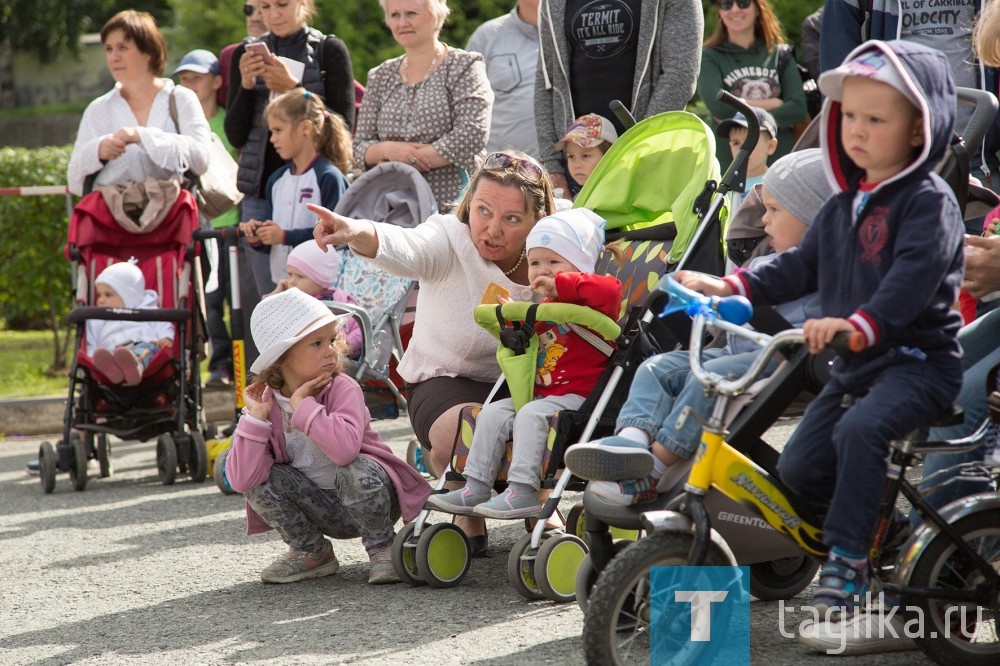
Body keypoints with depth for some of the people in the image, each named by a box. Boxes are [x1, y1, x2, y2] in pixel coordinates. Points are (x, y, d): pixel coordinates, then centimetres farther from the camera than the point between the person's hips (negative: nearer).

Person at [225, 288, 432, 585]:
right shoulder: (267, 404, -7)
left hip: (371, 496, -4)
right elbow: (241, 480, -20)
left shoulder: (344, 389, -18)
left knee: (354, 471, -34)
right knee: (261, 478, -16)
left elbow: (345, 449, -40)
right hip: (323, 511, 4)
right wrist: (254, 417, -23)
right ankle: (313, 553, 3)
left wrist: (304, 405, -31)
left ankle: (382, 548, -9)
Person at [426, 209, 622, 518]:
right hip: (540, 393, 9)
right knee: (493, 414, -2)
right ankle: (476, 487, -3)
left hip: (577, 396, -9)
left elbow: (610, 290, -32)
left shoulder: (587, 301, -7)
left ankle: (523, 492, -31)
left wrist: (561, 284, -26)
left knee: (530, 415, -29)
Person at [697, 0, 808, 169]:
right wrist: (775, 104, -4)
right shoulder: (710, 57, 3)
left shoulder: (780, 54, 11)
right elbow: (718, 106, -13)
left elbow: (798, 107, 0)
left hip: (779, 161, 2)